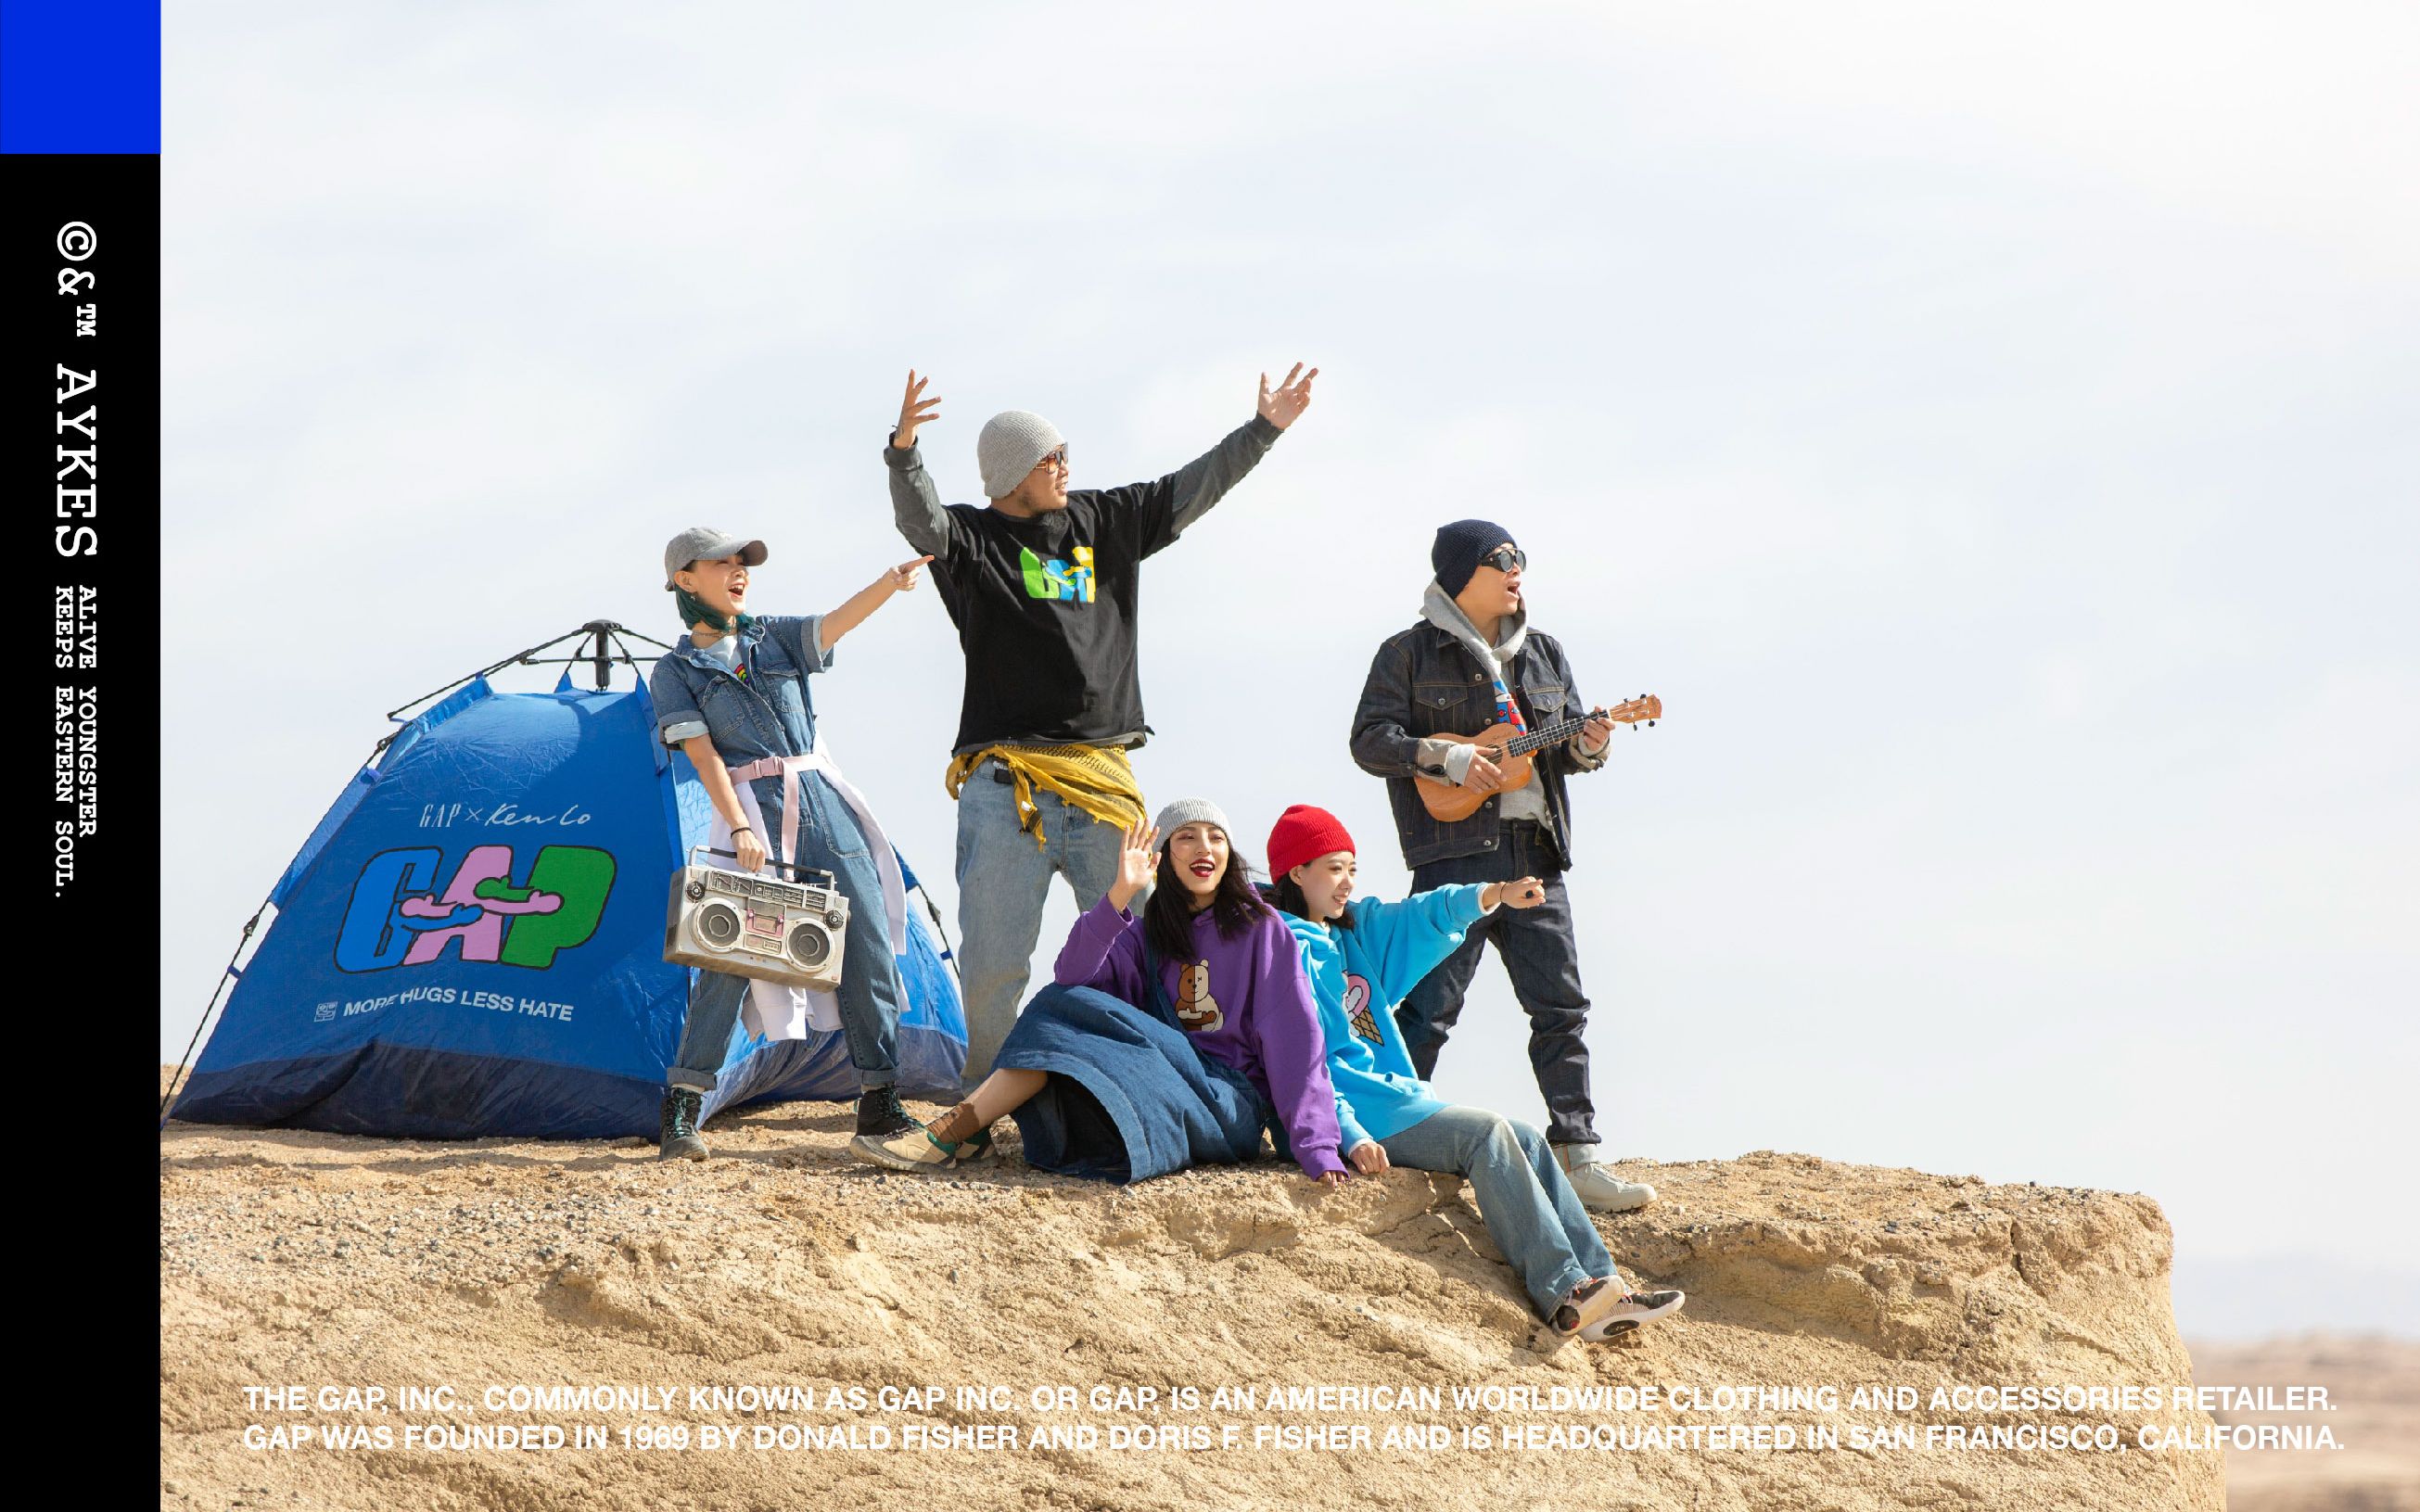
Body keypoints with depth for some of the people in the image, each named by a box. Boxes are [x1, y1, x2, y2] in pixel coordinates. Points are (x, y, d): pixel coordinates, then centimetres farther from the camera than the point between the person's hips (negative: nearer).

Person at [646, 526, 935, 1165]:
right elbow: (704, 755, -5)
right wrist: (739, 827, -18)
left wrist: (889, 582, -24)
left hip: (822, 803, 4)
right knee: (729, 956, -12)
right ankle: (680, 1111, -7)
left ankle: (879, 1105, 4)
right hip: (751, 808, -4)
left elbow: (836, 622, -5)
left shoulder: (774, 638, 14)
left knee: (868, 945, -2)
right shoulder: (676, 672, 6)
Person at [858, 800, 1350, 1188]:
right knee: (1067, 1004, -20)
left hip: (1232, 1105, -4)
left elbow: (1293, 1034, -9)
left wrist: (1317, 1149, -19)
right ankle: (958, 1133, -27)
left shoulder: (1259, 927, 1)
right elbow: (1072, 978, -5)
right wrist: (1119, 895, -17)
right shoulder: (1148, 935, 14)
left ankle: (952, 1133, -26)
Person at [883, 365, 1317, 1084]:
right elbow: (920, 520, -19)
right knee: (991, 965, -5)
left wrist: (1265, 429, 19)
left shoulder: (1104, 521, 15)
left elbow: (1193, 489, 21)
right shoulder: (972, 538, 1)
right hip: (1007, 783, -4)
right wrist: (905, 450, -38)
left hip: (1103, 780, 4)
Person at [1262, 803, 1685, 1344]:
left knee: (1524, 1139, -4)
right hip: (1360, 1113, -9)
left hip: (1399, 1100, 9)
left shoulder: (1353, 929, 19)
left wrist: (1488, 896, -14)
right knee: (1487, 1133, -22)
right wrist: (1351, 1135, -25)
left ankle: (1600, 1289, -14)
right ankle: (1563, 1295, -28)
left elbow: (1418, 919, 5)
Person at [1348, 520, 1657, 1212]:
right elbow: (1370, 740, -5)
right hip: (1454, 851, -5)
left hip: (1533, 853, 5)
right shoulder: (1411, 653, 2)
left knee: (1560, 1005, 1)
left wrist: (1588, 746, -4)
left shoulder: (1543, 655, 18)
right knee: (1431, 1005, -8)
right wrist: (1446, 757, -17)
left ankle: (1576, 1157, 1)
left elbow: (1565, 749, 19)